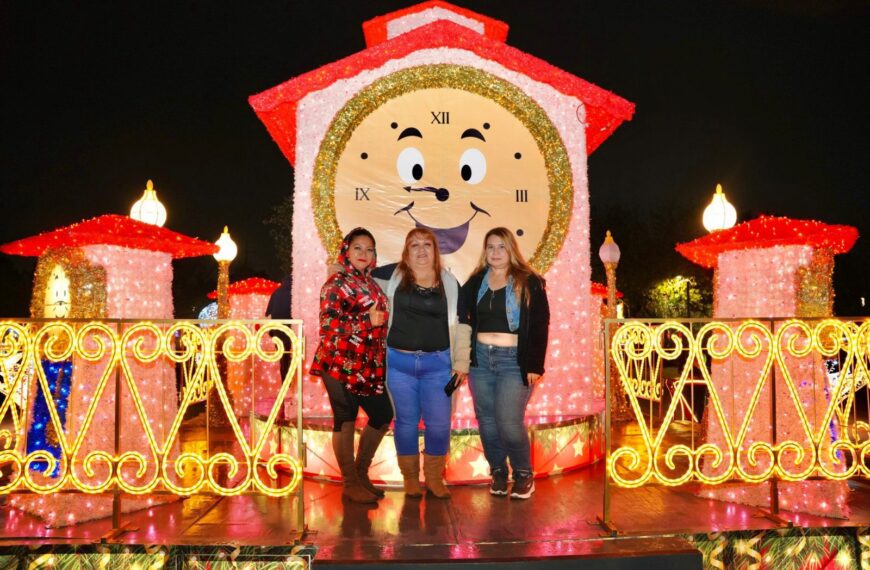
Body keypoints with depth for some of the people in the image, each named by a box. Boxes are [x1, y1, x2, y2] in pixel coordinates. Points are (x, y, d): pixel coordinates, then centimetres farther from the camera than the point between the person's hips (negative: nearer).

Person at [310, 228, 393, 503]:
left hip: (368, 366, 8)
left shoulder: (371, 284, 16)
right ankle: (350, 484, 14)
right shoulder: (336, 283, -6)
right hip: (341, 364, -8)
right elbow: (329, 323, -17)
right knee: (345, 420, 0)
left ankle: (361, 473, 28)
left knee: (383, 415, 11)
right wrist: (368, 321, -20)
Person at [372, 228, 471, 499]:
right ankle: (410, 478, 26)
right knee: (406, 421, 9)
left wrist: (461, 362, 4)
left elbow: (461, 324, 6)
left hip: (437, 363, 1)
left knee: (439, 423, 3)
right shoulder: (394, 275, 0)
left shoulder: (449, 282, 3)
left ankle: (434, 478, 22)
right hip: (399, 362, 0)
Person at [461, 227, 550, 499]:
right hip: (480, 357, 4)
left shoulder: (529, 283, -1)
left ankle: (524, 473, 12)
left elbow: (539, 326, -3)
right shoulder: (475, 282, 10)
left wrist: (535, 365, -9)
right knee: (486, 420, 7)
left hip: (514, 359, -4)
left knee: (509, 422, -10)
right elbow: (463, 320, 11)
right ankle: (498, 471, 24)